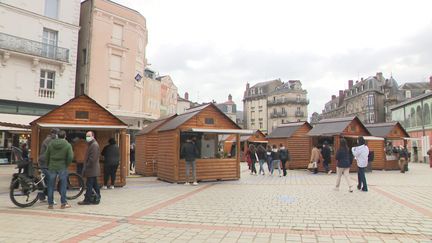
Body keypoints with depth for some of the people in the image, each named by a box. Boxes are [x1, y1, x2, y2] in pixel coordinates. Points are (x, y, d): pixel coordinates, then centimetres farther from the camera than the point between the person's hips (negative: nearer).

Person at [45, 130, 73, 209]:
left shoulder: (51, 144, 3)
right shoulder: (68, 145, -7)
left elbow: (46, 156, 6)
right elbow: (70, 157, -12)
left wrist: (48, 165, 17)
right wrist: (66, 165, 3)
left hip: (52, 167, 3)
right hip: (62, 168, -3)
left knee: (51, 186, 10)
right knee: (63, 186, 6)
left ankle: (50, 204, 15)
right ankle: (64, 203, 10)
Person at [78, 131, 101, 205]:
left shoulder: (94, 145, -16)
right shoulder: (92, 144, 18)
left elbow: (92, 158, -22)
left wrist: (86, 167, -16)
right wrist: (86, 167, 19)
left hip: (91, 169, -11)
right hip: (93, 169, 11)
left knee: (89, 185, -5)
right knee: (95, 185, 13)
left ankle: (87, 200, 1)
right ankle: (96, 199, 19)